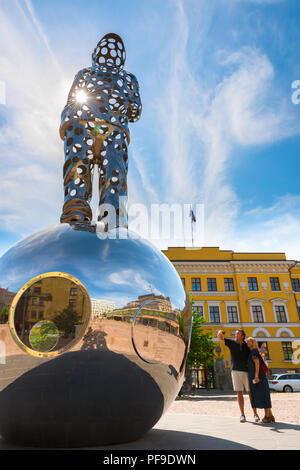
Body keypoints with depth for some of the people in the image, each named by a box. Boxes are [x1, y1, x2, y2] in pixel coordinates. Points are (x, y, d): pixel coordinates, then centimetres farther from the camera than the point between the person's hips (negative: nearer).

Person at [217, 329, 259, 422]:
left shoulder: (247, 345, 8)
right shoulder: (232, 343, 6)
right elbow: (220, 338, -4)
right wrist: (220, 333, -29)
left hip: (246, 370, 0)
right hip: (235, 370, 0)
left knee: (250, 392, 1)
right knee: (239, 393, 0)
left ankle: (255, 414, 10)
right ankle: (242, 414, 6)